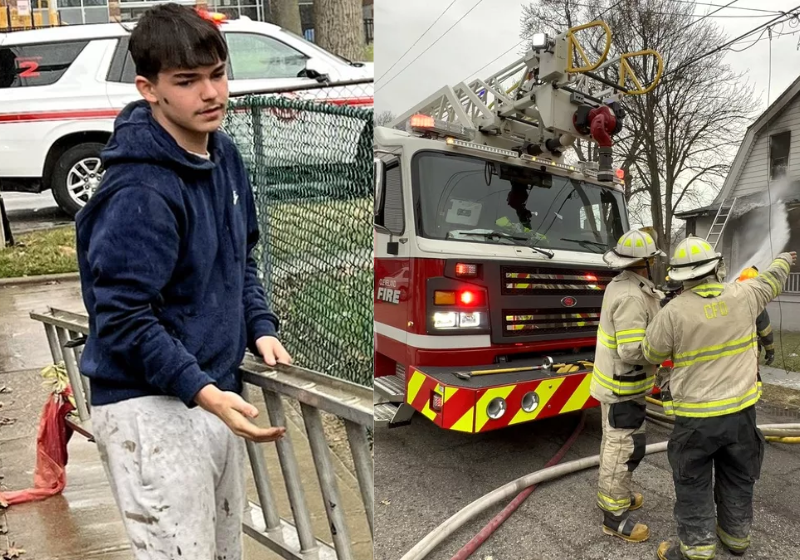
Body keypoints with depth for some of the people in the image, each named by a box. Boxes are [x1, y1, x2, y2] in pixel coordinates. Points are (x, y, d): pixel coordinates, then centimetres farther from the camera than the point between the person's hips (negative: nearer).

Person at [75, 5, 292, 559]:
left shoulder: (225, 154, 4)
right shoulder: (139, 192, -22)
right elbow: (123, 320, -21)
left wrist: (261, 328, 2)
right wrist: (205, 393, -29)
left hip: (215, 392, 8)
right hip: (150, 409, -8)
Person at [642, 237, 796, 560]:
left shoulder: (674, 312, -18)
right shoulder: (742, 296, -6)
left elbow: (651, 354, -6)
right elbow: (771, 281, 16)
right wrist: (784, 261, 38)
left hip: (697, 415, -4)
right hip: (741, 410, 5)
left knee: (693, 482, 10)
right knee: (737, 477, 22)